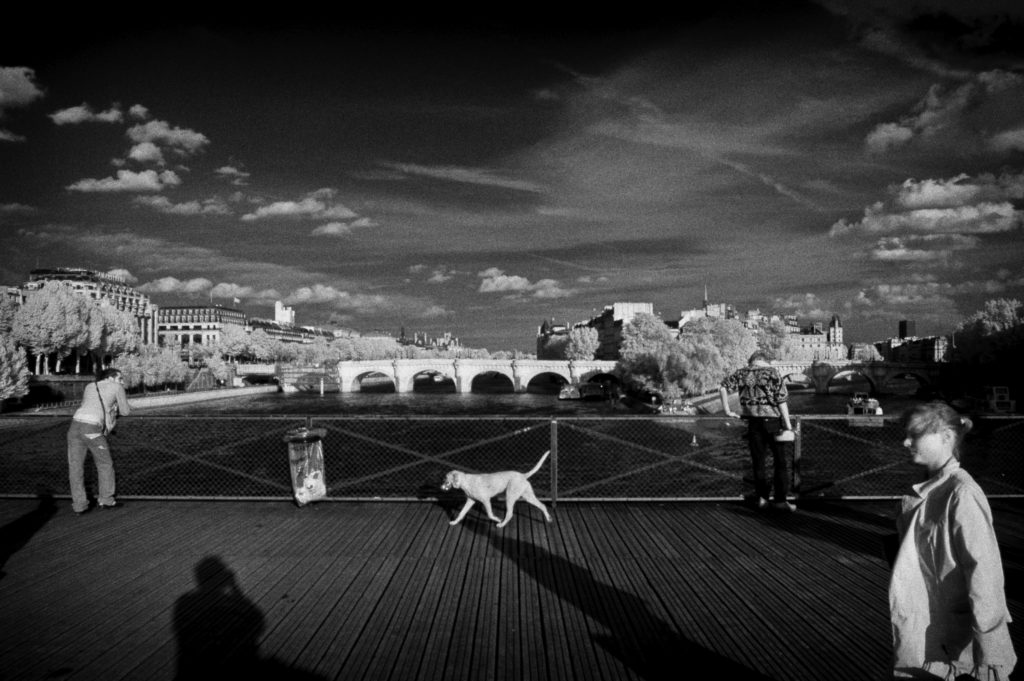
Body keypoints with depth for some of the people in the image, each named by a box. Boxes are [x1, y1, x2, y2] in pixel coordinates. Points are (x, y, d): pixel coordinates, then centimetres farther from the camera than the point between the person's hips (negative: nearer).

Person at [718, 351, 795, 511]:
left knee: (758, 462, 11)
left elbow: (723, 388, -1)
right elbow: (781, 400, -7)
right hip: (772, 420, -2)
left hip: (753, 421, 2)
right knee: (780, 461, 7)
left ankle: (762, 497, 11)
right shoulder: (773, 373, -3)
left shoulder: (743, 373, 5)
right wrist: (787, 423, -5)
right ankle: (780, 500, 8)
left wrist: (727, 410, 3)